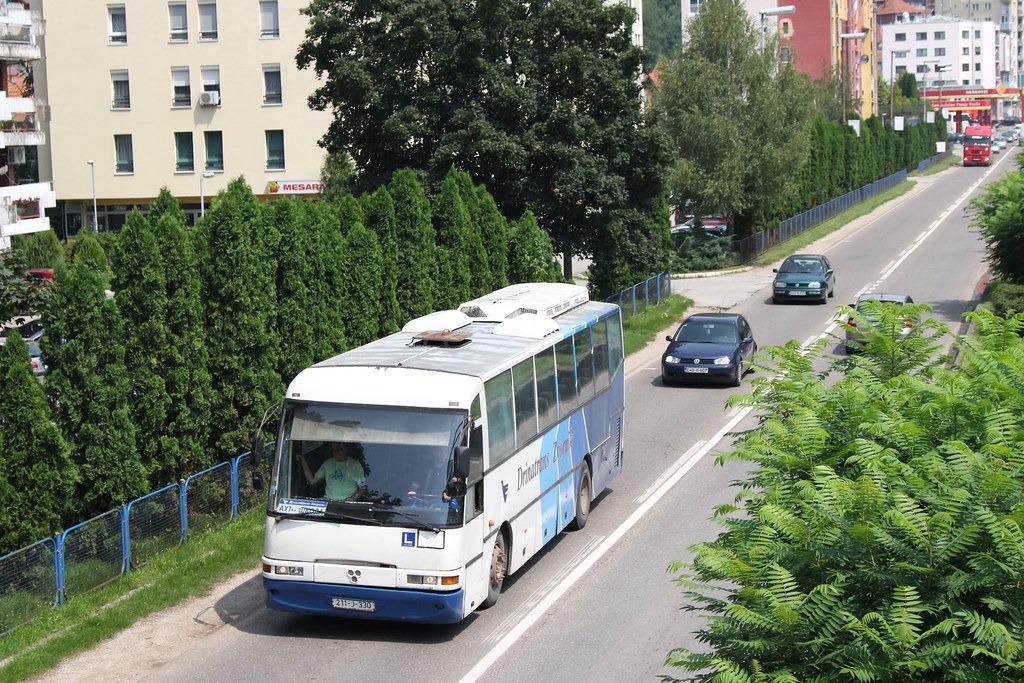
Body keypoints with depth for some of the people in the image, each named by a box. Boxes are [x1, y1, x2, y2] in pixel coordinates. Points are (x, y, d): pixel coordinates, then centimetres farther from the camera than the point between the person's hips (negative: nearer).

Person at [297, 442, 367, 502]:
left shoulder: (355, 464, 2)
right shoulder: (328, 463, 14)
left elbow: (363, 488, 5)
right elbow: (312, 481, 13)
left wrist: (353, 497, -15)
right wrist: (304, 462, 6)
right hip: (328, 500, 4)